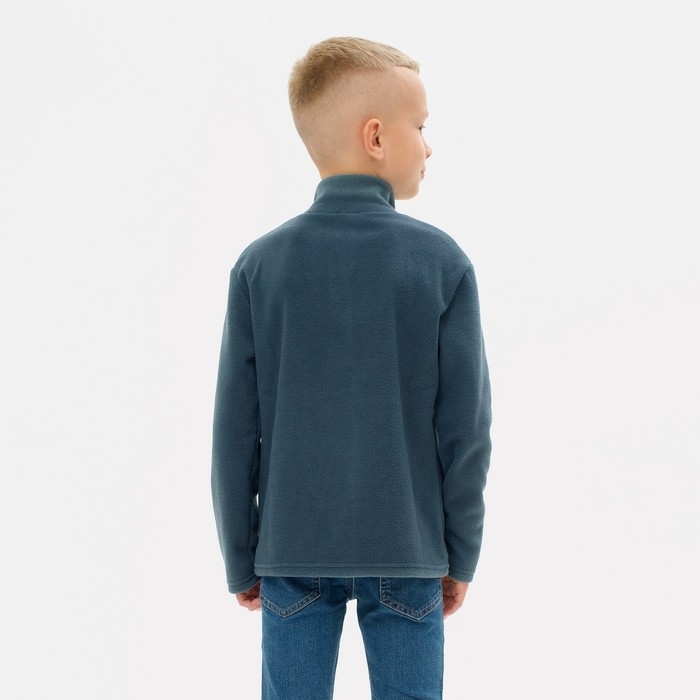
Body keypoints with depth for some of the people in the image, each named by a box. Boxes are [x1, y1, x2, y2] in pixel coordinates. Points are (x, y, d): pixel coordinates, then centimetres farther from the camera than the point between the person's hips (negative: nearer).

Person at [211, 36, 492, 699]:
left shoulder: (260, 264, -4)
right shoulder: (442, 261, -7)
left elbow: (235, 434, -1)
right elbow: (465, 427, -5)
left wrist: (242, 562, 10)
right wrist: (460, 554, 7)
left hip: (293, 550, 1)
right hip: (406, 554, -1)